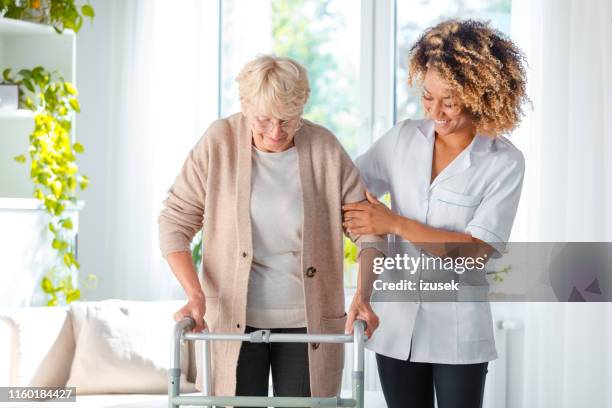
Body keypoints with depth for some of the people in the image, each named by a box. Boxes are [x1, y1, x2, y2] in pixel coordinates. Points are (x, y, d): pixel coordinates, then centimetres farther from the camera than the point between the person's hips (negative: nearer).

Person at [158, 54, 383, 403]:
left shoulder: (325, 148, -6)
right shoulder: (219, 142, -7)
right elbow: (175, 223, -4)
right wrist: (196, 295, -16)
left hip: (306, 321, 1)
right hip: (234, 320, 0)